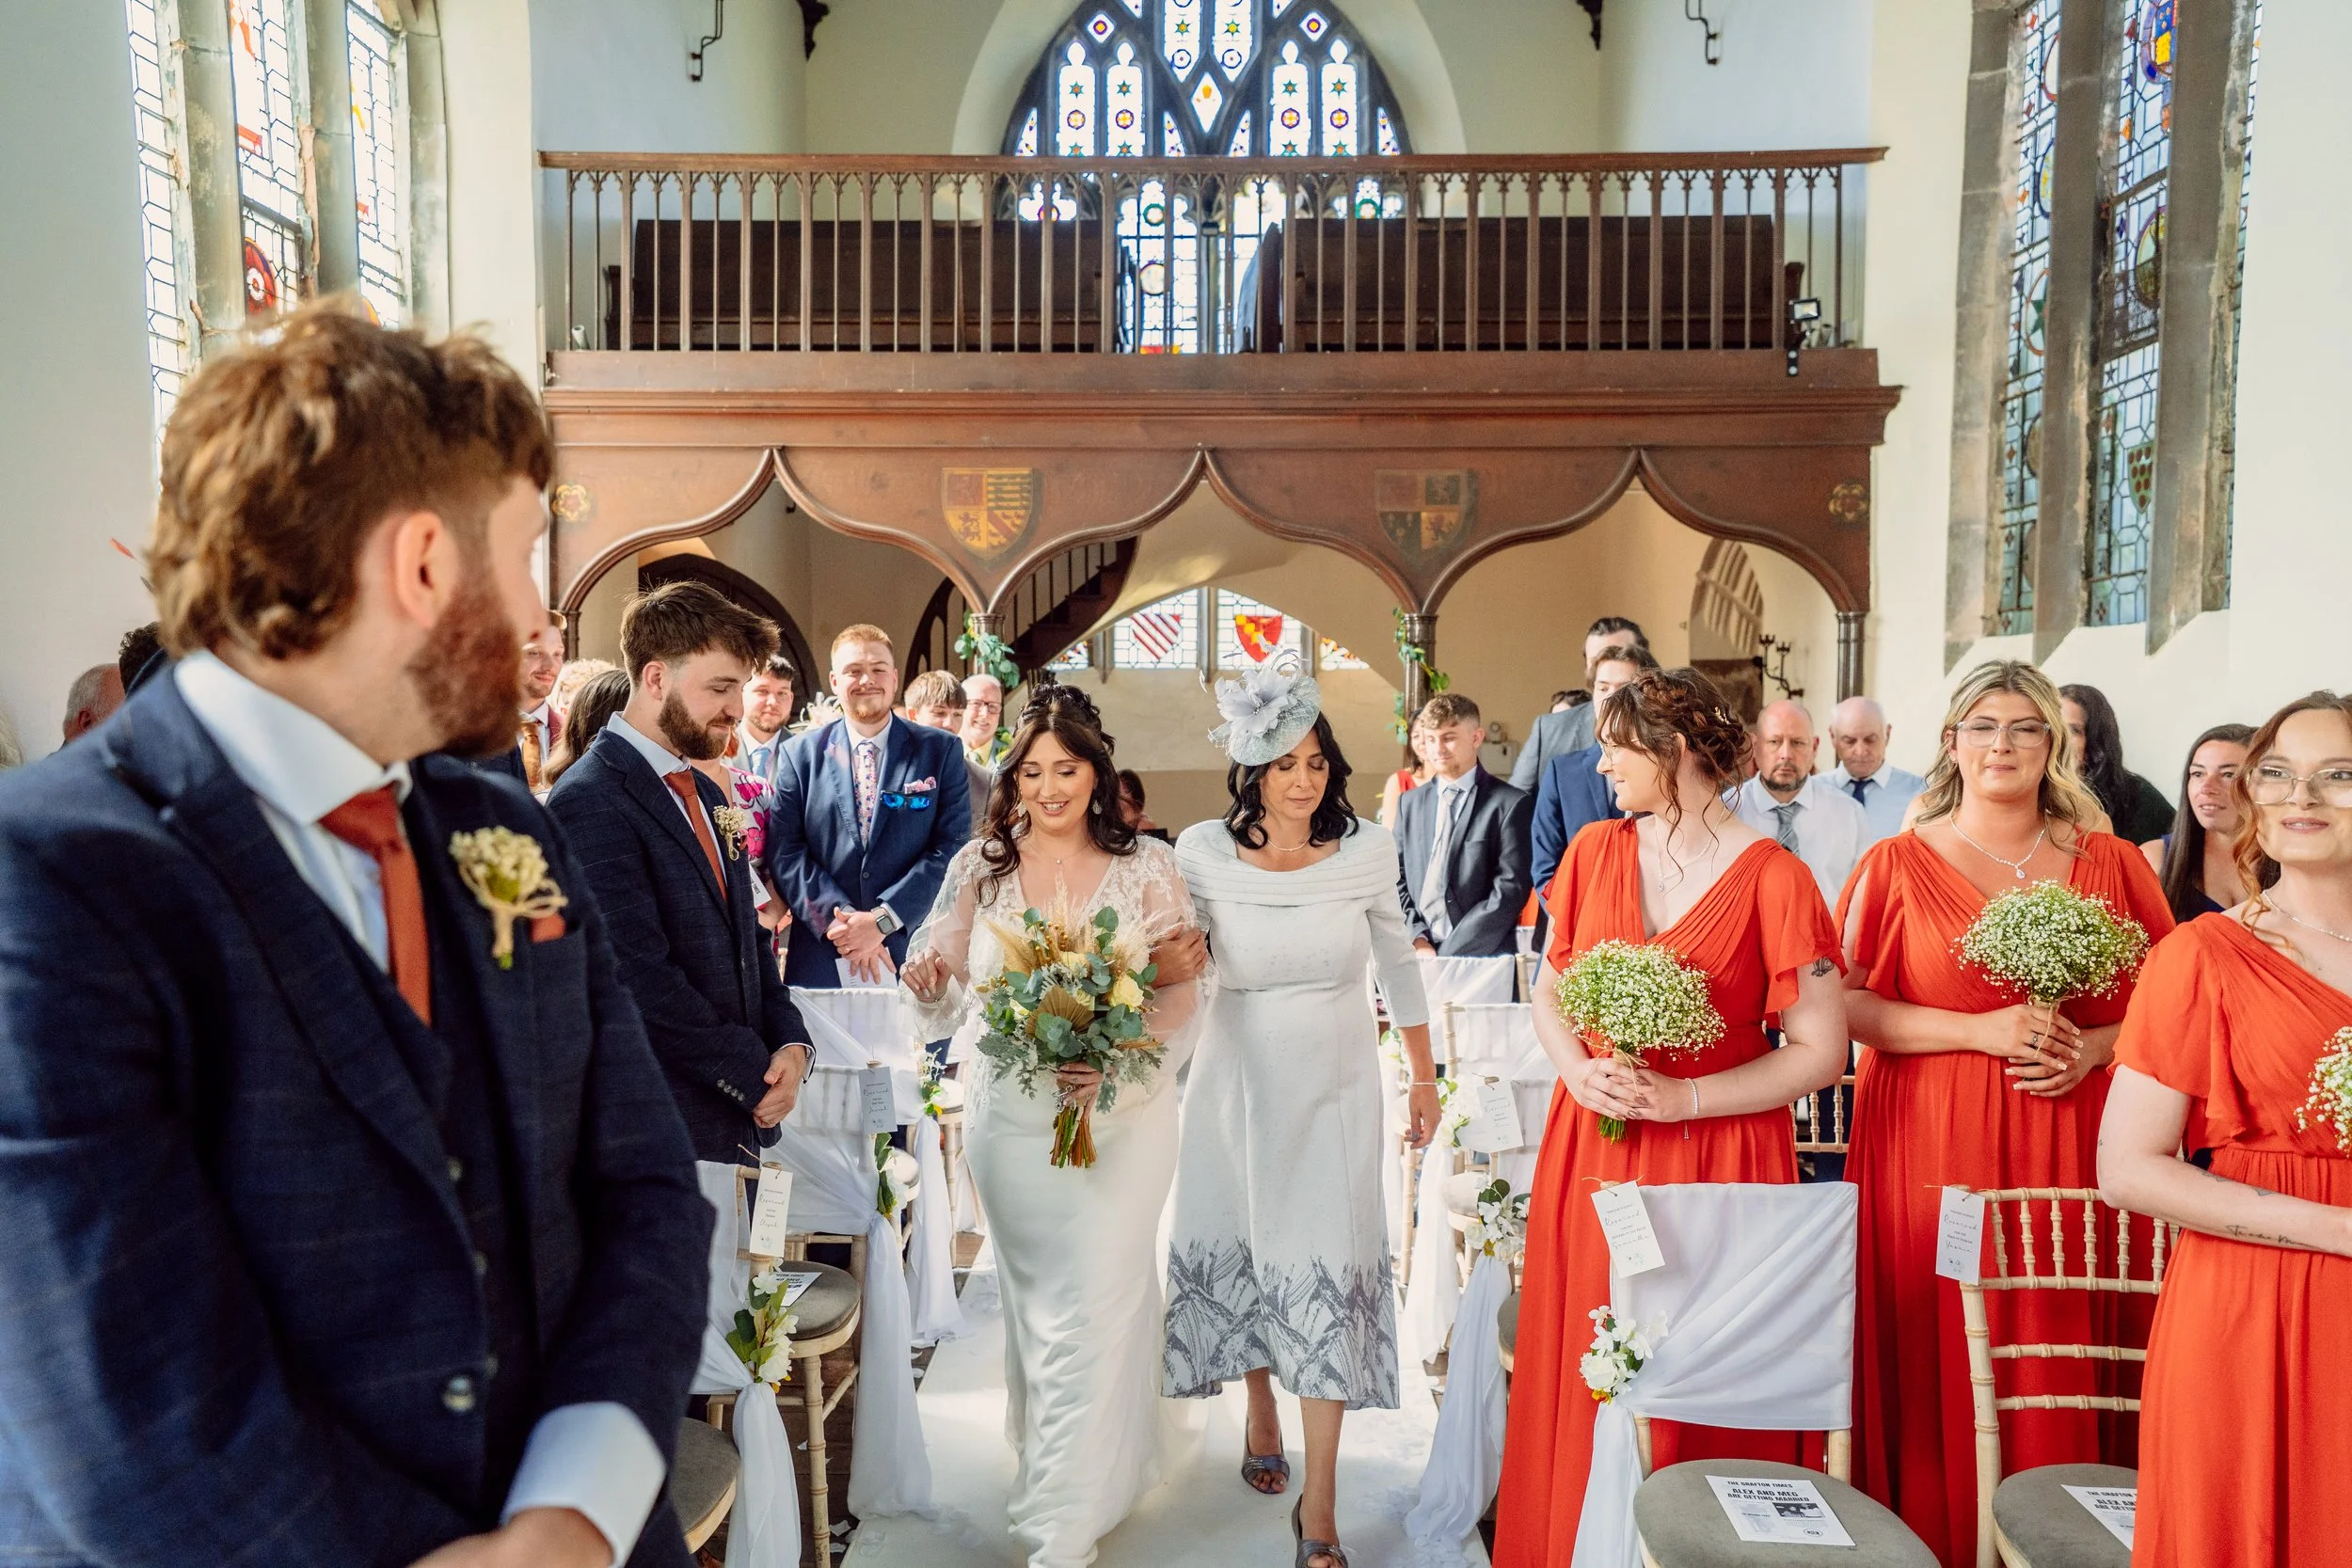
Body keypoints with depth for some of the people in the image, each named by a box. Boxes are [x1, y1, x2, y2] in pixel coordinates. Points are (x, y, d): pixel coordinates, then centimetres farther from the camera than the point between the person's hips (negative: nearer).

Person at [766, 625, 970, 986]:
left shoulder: (943, 751, 1)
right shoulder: (800, 754, 5)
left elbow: (953, 846, -6)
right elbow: (784, 851, -1)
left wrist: (883, 919, -15)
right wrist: (839, 918, -15)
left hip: (913, 954, 0)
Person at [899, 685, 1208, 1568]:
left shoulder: (1147, 868, -5)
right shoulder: (981, 867, 1)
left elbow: (1180, 994, -6)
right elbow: (954, 994, 5)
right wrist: (928, 982, -18)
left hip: (1119, 1118, -2)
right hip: (1011, 1119, 2)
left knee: (1098, 1306, 0)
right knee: (1033, 1301, 17)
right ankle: (1047, 1457, 43)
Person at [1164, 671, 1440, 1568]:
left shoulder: (1367, 852, -9)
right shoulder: (1203, 853, -11)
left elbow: (1398, 966, 4)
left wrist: (1424, 1076, 10)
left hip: (1335, 1087, -1)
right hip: (1238, 1079, 1)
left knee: (1326, 1268, -2)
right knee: (1241, 1250, 14)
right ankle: (1261, 1414, 42)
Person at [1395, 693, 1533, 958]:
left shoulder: (1510, 805, -3)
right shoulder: (1410, 804, 13)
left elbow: (1509, 892, -9)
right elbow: (1397, 880, 11)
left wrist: (1447, 954, -13)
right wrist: (1416, 938, -5)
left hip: (1482, 960, -3)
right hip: (1417, 958, 4)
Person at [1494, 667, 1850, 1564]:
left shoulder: (1772, 878, -9)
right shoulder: (1593, 852, 4)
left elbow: (1820, 1052, -8)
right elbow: (1548, 993, 10)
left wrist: (1680, 1098, -16)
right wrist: (1581, 1072, -9)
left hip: (1715, 1157, -3)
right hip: (1591, 1145, 4)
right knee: (1583, 1372, 10)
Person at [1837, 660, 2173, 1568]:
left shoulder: (2111, 864, 9)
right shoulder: (1897, 864, 2)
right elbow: (1845, 1004, -2)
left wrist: (2092, 1048, -7)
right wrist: (1979, 1030, -12)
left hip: (2071, 1144, 2)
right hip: (1931, 1143, -2)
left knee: (2062, 1354, 3)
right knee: (1938, 1362, 0)